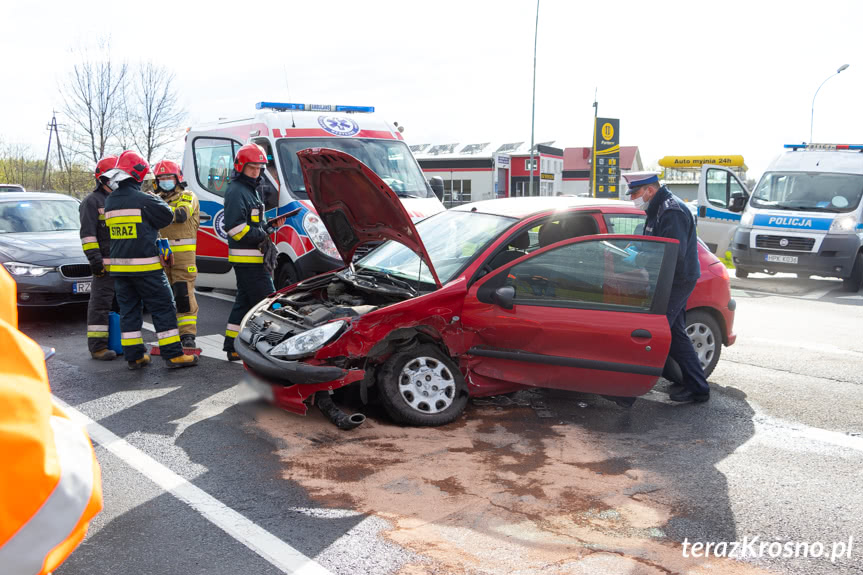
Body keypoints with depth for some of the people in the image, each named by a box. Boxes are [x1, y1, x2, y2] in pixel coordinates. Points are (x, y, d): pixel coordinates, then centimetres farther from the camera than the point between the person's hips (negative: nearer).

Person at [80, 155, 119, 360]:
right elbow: (88, 234, -11)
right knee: (101, 304, -6)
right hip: (105, 263, -8)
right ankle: (97, 346, -4)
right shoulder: (92, 201, -4)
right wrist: (95, 259, -19)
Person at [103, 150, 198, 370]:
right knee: (164, 308, 1)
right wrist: (156, 199, 15)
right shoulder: (144, 200, -15)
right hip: (145, 265, -6)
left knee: (128, 310, 11)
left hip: (119, 266, 6)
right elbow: (167, 216, -3)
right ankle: (173, 354, 1)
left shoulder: (110, 202, 6)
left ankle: (134, 356, 14)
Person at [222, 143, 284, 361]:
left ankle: (233, 348, 20)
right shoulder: (236, 191, -11)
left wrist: (272, 225, 8)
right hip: (247, 259, -11)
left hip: (254, 258, 11)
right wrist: (262, 235, -17)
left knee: (244, 301, 14)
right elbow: (235, 227, -21)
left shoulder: (251, 190, 21)